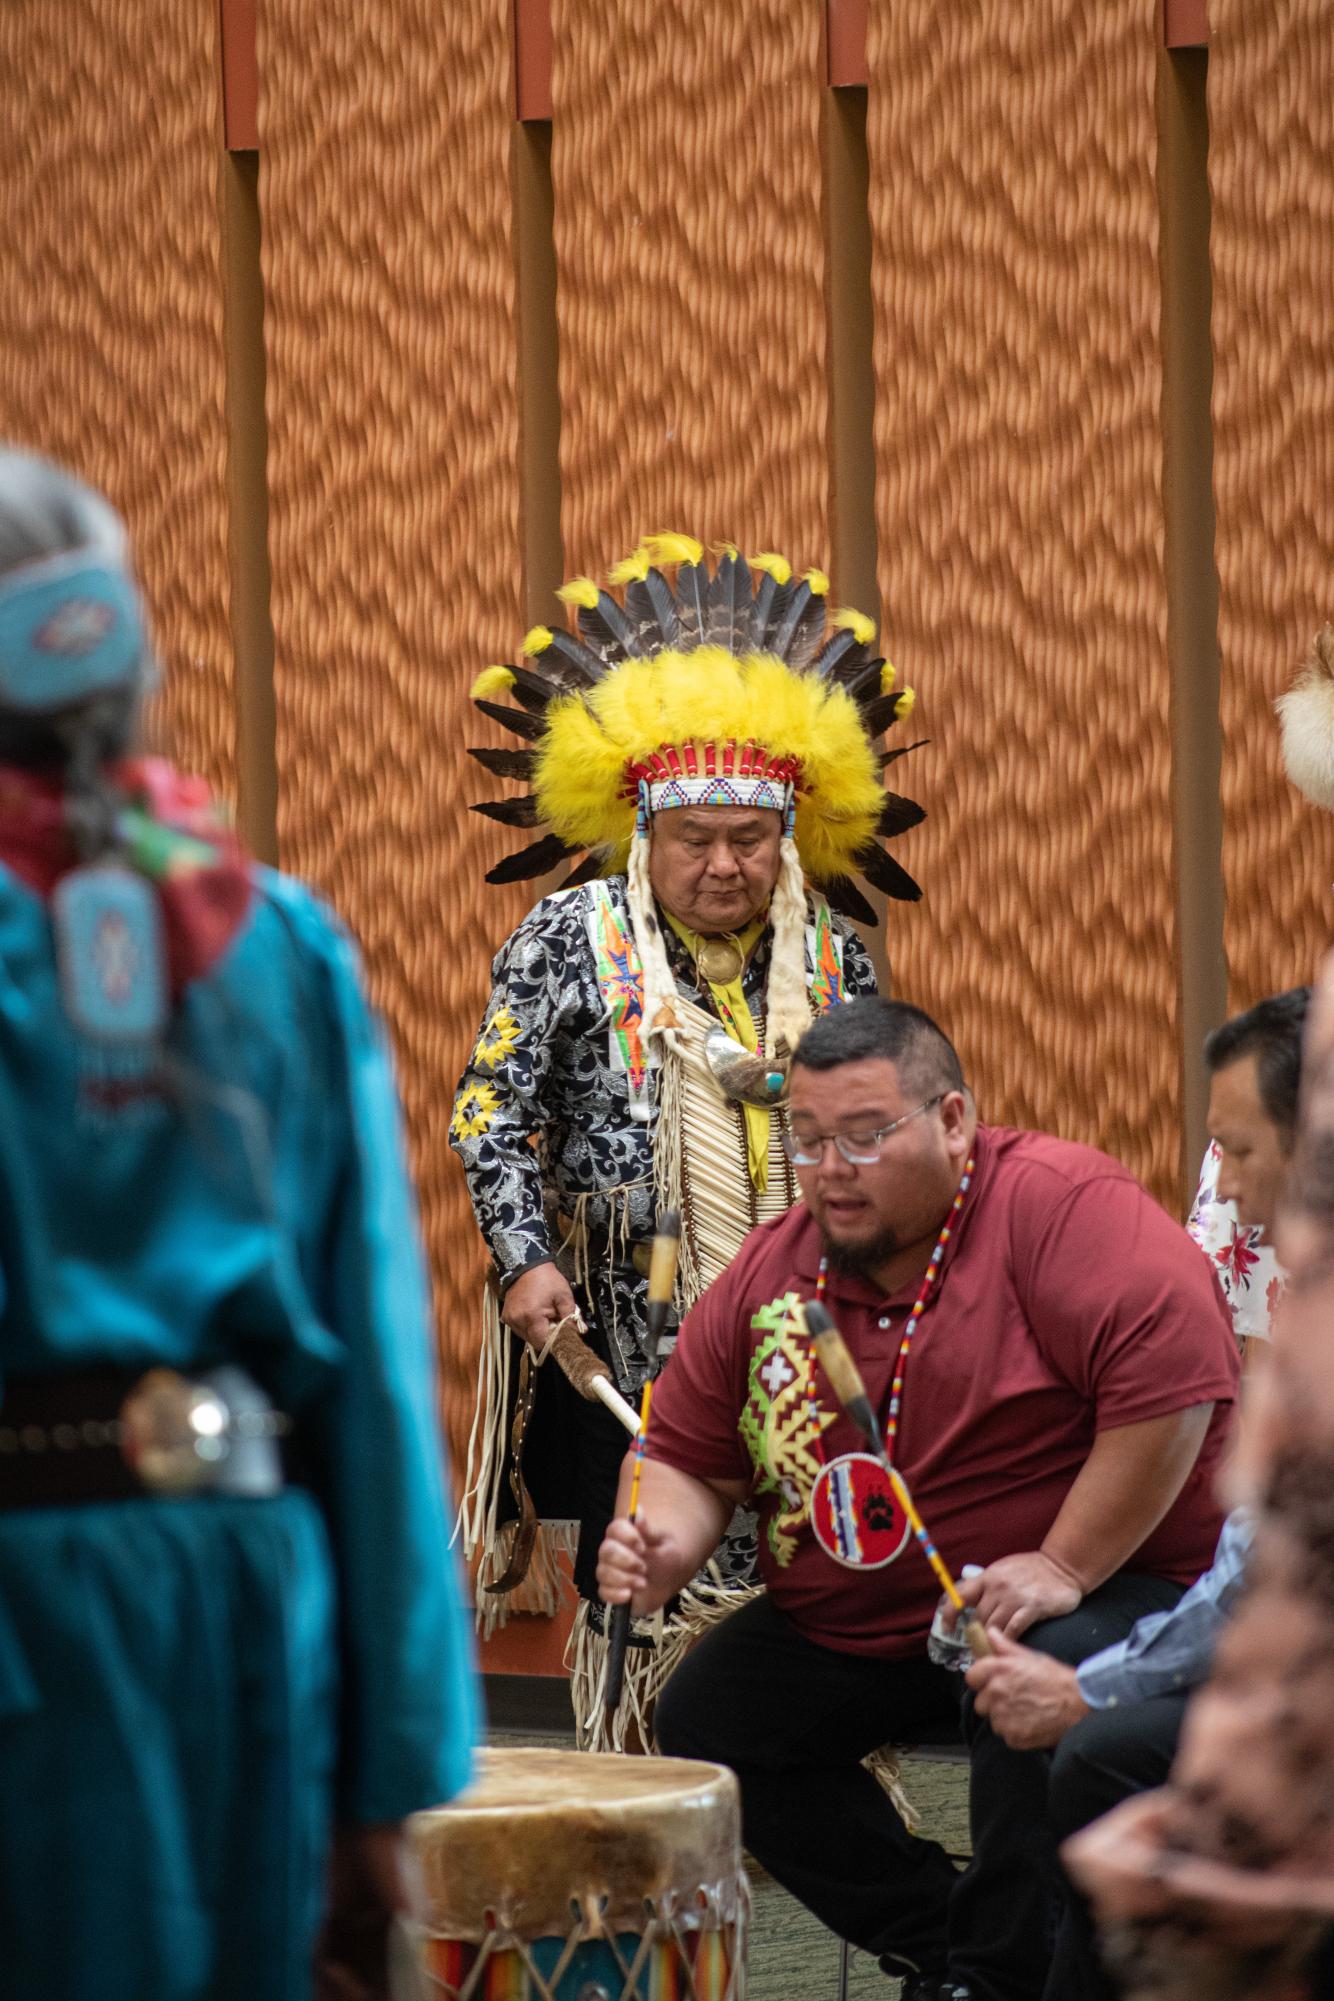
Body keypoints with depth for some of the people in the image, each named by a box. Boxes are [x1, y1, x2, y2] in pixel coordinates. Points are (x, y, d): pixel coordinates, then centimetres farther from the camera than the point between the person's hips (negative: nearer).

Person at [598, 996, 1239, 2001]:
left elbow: (1176, 1376, -30)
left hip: (1103, 1582, -7)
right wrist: (663, 1543, -12)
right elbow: (691, 1455, 12)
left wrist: (1064, 1569, -27)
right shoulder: (769, 1273, 3)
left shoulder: (1056, 1203, -18)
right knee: (702, 1720, -3)